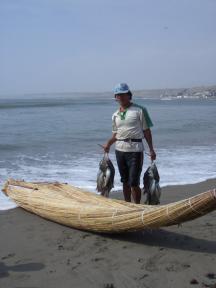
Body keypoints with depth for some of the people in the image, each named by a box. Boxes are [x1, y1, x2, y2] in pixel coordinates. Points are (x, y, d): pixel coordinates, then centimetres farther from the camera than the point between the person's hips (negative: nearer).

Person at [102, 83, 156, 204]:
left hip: (135, 150, -5)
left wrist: (151, 149, -7)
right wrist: (108, 144, -2)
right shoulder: (115, 115, 11)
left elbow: (146, 131, -3)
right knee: (125, 181, 15)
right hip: (120, 149, 5)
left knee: (134, 182, -7)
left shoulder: (140, 110, -4)